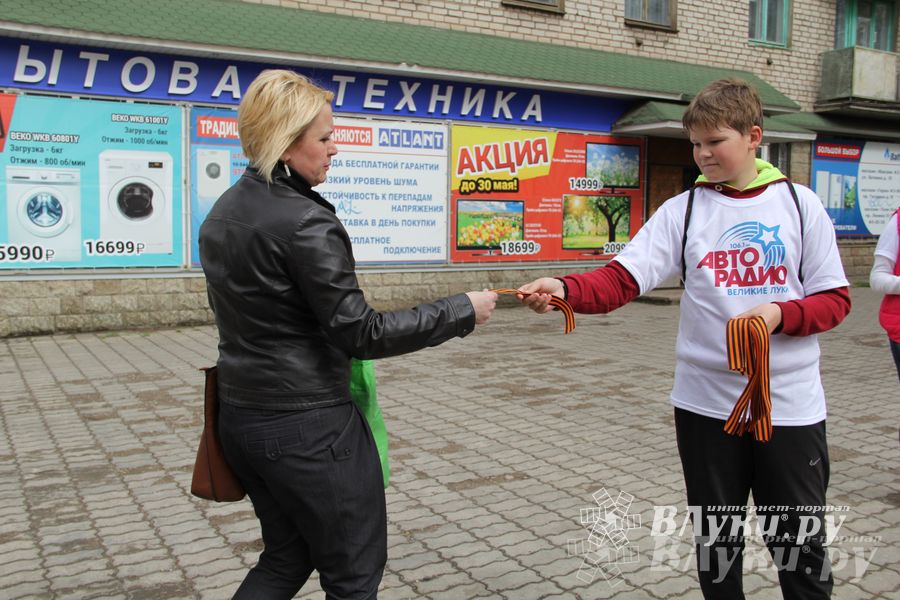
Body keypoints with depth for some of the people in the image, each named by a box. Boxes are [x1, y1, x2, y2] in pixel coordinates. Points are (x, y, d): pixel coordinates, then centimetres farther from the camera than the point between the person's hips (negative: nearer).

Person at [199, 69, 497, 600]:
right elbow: (361, 333, -20)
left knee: (287, 557, 25)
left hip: (242, 415, 9)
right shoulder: (305, 222, -21)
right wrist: (461, 312, -13)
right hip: (307, 428, -9)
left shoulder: (222, 215, 8)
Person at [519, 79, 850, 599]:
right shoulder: (682, 210, 0)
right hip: (706, 403, 1)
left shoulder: (800, 204, 1)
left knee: (801, 544, 11)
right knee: (715, 540, 15)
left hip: (791, 404, 0)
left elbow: (835, 300, 1)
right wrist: (564, 289, -31)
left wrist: (780, 314, -18)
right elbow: (622, 278, -13)